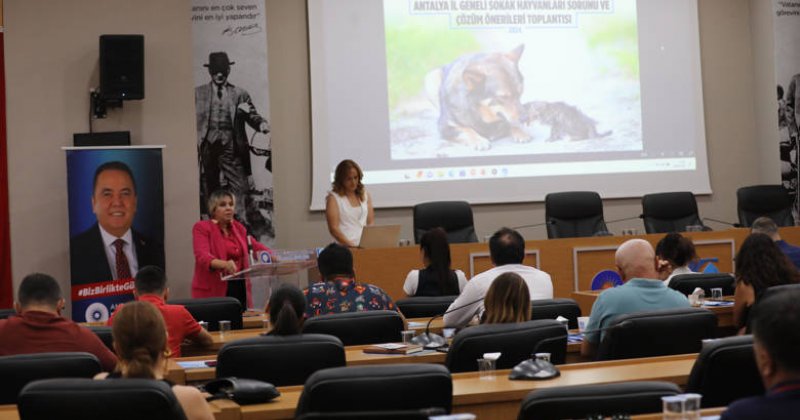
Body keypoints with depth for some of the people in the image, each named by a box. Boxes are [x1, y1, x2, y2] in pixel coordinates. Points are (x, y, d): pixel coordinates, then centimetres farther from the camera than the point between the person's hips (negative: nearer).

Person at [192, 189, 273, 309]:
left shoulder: (238, 227, 15)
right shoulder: (202, 228, -2)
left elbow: (256, 247, 18)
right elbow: (202, 257, -16)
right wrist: (224, 264, -36)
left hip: (240, 288, 5)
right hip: (212, 292, -5)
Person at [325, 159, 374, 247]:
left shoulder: (365, 194, 15)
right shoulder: (333, 198, 1)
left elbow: (371, 223, 14)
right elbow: (333, 228, -6)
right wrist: (352, 246, -16)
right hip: (344, 247, -4)